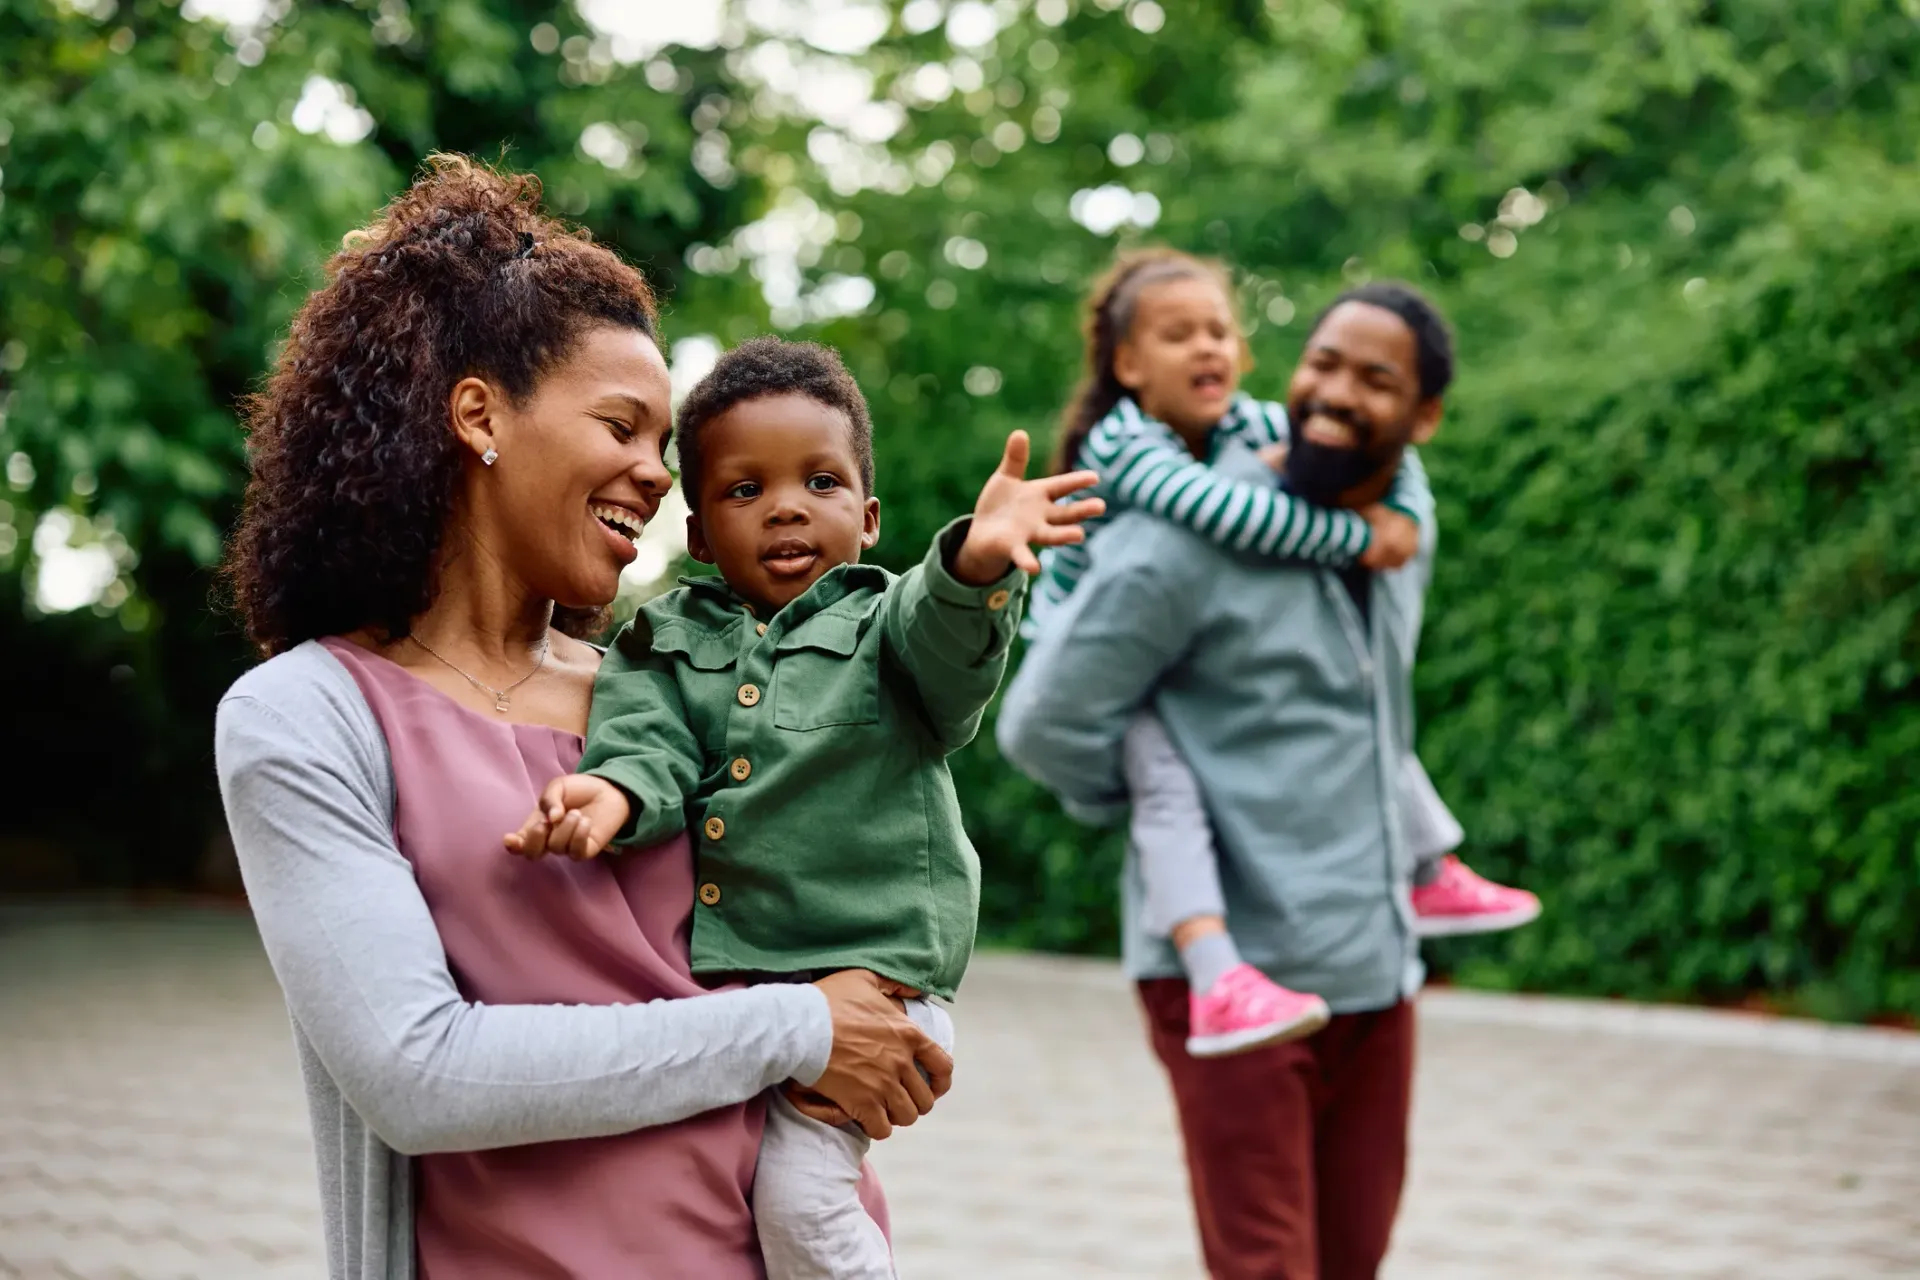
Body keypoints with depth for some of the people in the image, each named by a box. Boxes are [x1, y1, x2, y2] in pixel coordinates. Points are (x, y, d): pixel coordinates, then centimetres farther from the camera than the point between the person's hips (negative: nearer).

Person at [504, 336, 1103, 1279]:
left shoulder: (884, 625, 4)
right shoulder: (665, 643, 11)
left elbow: (949, 651, -17)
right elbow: (647, 739, -5)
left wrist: (976, 565, -41)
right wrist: (616, 790, -30)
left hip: (861, 982, -4)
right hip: (707, 989, 4)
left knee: (796, 1195, -16)